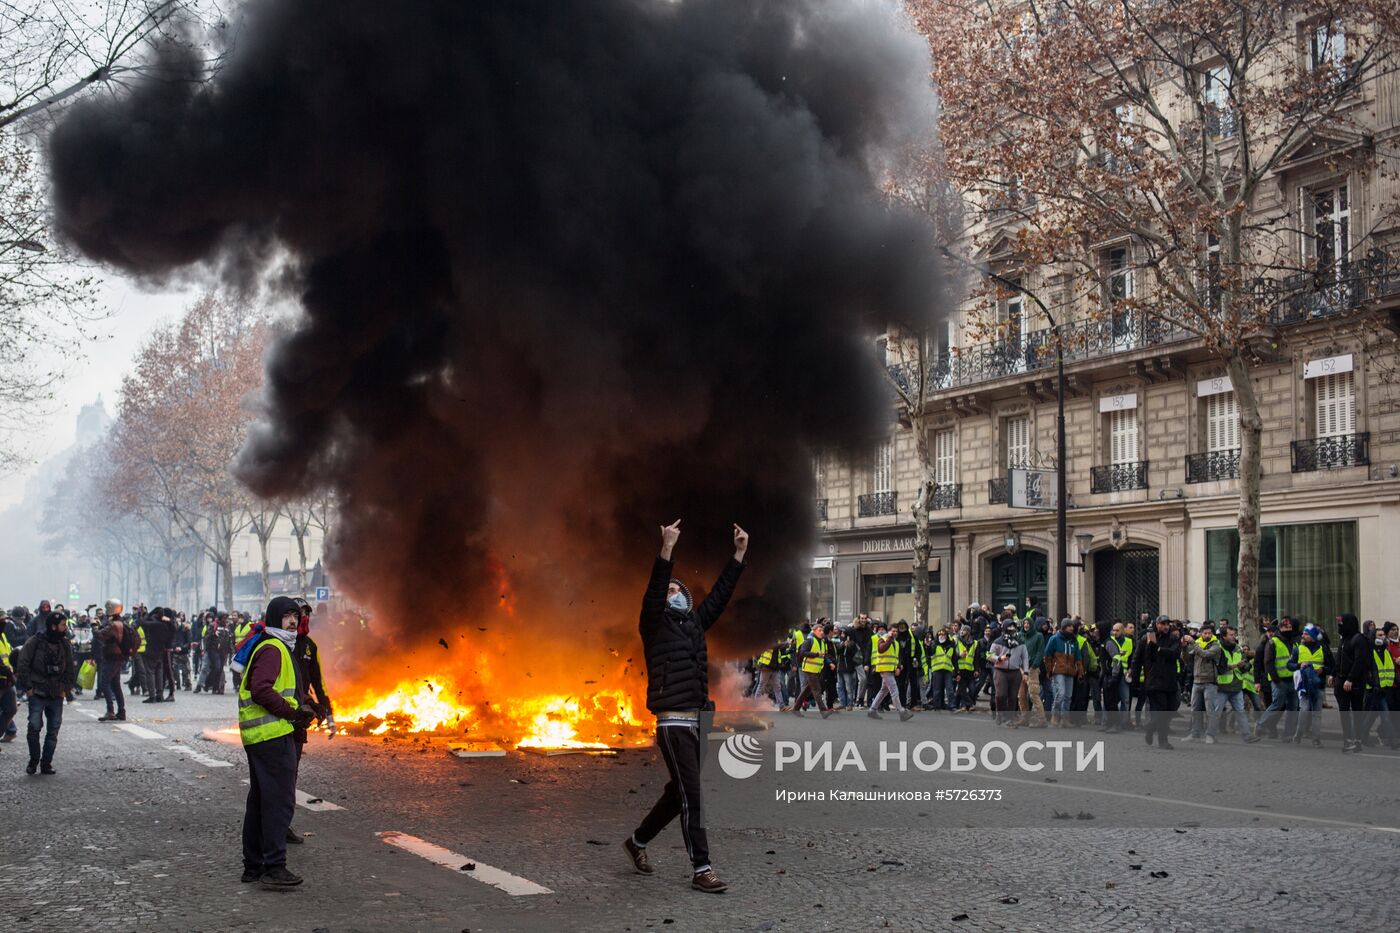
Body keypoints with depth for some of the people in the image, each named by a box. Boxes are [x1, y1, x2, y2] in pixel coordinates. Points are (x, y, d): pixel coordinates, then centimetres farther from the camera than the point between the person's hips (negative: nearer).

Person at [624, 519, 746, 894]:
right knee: (691, 797, -10)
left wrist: (739, 553, 11)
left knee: (678, 793, 15)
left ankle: (638, 841, 33)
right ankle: (701, 870, -7)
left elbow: (719, 594, 17)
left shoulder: (693, 623, 16)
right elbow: (653, 591, -18)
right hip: (673, 723, -7)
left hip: (697, 722, 7)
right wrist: (667, 549, -31)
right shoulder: (655, 624, -2)